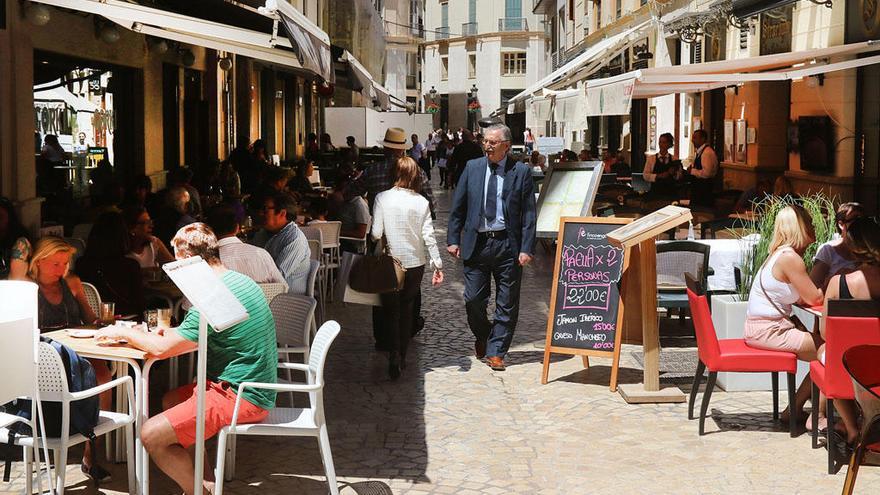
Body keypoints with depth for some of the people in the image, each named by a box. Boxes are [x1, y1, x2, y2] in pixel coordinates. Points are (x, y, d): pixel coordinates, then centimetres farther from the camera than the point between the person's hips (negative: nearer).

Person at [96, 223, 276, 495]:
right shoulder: (240, 281, 9)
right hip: (253, 386, 10)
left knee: (152, 436, -12)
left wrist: (123, 332, 0)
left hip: (239, 396, -10)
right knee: (170, 401, 26)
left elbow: (162, 348, -16)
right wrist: (175, 332, 14)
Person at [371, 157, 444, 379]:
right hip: (415, 263, 2)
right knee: (407, 309, 17)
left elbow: (376, 234, -11)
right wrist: (438, 265, 0)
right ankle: (403, 356, 23)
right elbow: (428, 236, -6)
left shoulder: (382, 198, -11)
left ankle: (394, 355, -11)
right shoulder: (421, 202, -6)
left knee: (391, 310, 7)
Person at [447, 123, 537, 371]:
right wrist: (453, 239, 2)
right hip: (476, 243, 2)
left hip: (507, 245, -2)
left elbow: (528, 213, -3)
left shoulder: (521, 172, -2)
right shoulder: (472, 168, 6)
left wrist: (526, 248, -10)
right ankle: (481, 337, 31)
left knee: (507, 304, 4)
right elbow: (458, 206, 9)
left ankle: (496, 351, 17)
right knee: (473, 299, 3)